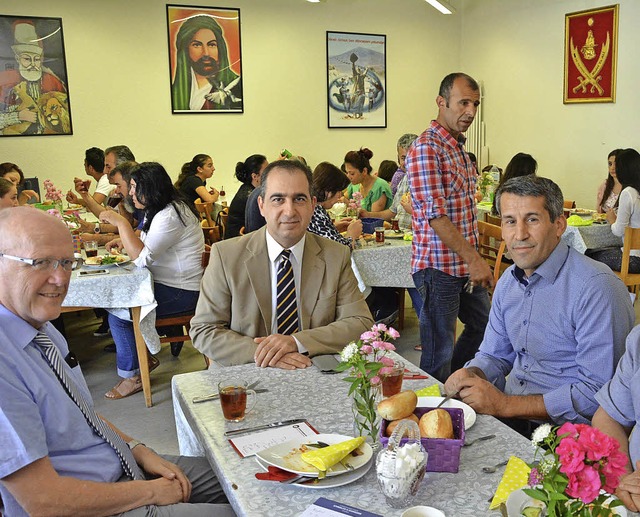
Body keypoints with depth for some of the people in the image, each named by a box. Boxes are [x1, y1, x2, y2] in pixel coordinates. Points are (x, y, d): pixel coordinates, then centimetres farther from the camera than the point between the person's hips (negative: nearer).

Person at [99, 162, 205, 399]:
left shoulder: (170, 216, -22)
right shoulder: (159, 210, 11)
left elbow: (142, 258, -27)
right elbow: (146, 242, 27)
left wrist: (121, 222, -24)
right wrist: (124, 240, 9)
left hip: (180, 291, -10)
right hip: (164, 282, 11)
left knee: (118, 313, -15)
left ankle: (131, 376, 1)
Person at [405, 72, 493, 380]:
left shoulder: (459, 147, 14)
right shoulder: (426, 148, -16)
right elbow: (435, 215, -23)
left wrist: (474, 258, 16)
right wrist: (473, 259, -24)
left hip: (465, 263, 10)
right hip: (439, 266, -10)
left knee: (483, 325, 22)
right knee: (439, 351, 1)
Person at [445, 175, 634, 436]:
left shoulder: (596, 288, -18)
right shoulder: (509, 281, 8)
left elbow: (598, 393, -22)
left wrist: (505, 405, -21)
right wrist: (470, 375, -5)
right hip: (508, 414, 7)